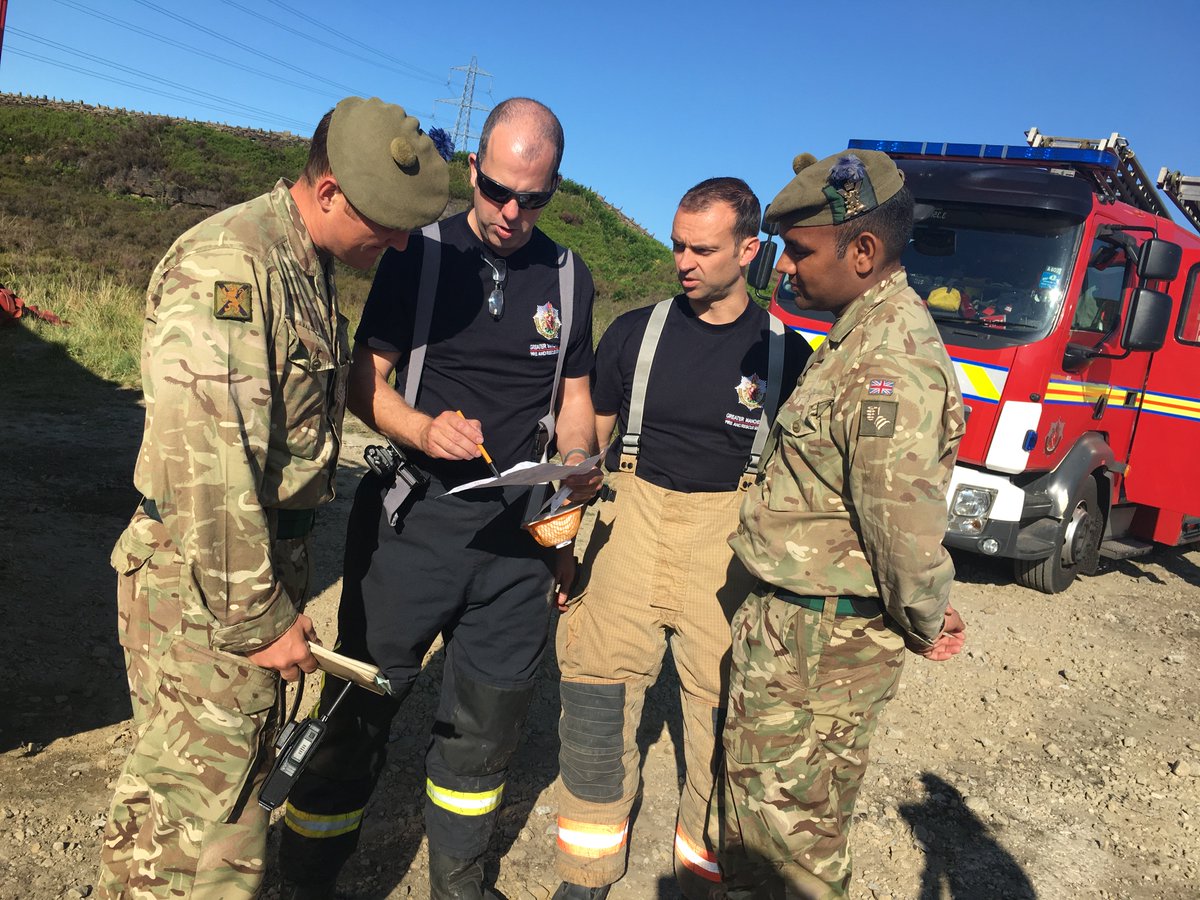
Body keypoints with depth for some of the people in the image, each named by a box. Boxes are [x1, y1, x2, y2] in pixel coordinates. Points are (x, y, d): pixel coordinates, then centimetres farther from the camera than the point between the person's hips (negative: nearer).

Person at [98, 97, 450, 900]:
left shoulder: (309, 268, 12)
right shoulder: (226, 264, -20)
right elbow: (203, 464, -25)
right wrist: (257, 618, -18)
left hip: (264, 566, 9)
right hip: (207, 590, -9)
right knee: (206, 828, 1)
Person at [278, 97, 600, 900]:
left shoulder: (569, 277, 8)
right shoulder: (420, 255, -1)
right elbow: (365, 380, -1)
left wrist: (577, 462, -7)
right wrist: (422, 430, -21)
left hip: (518, 534, 3)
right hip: (412, 522, -3)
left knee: (489, 719, 13)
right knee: (361, 708, 6)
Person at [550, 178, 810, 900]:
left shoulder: (786, 352, 4)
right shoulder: (636, 332, 7)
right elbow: (586, 440, 11)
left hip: (732, 533, -1)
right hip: (635, 517, 1)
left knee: (725, 714, -1)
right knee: (596, 695, -2)